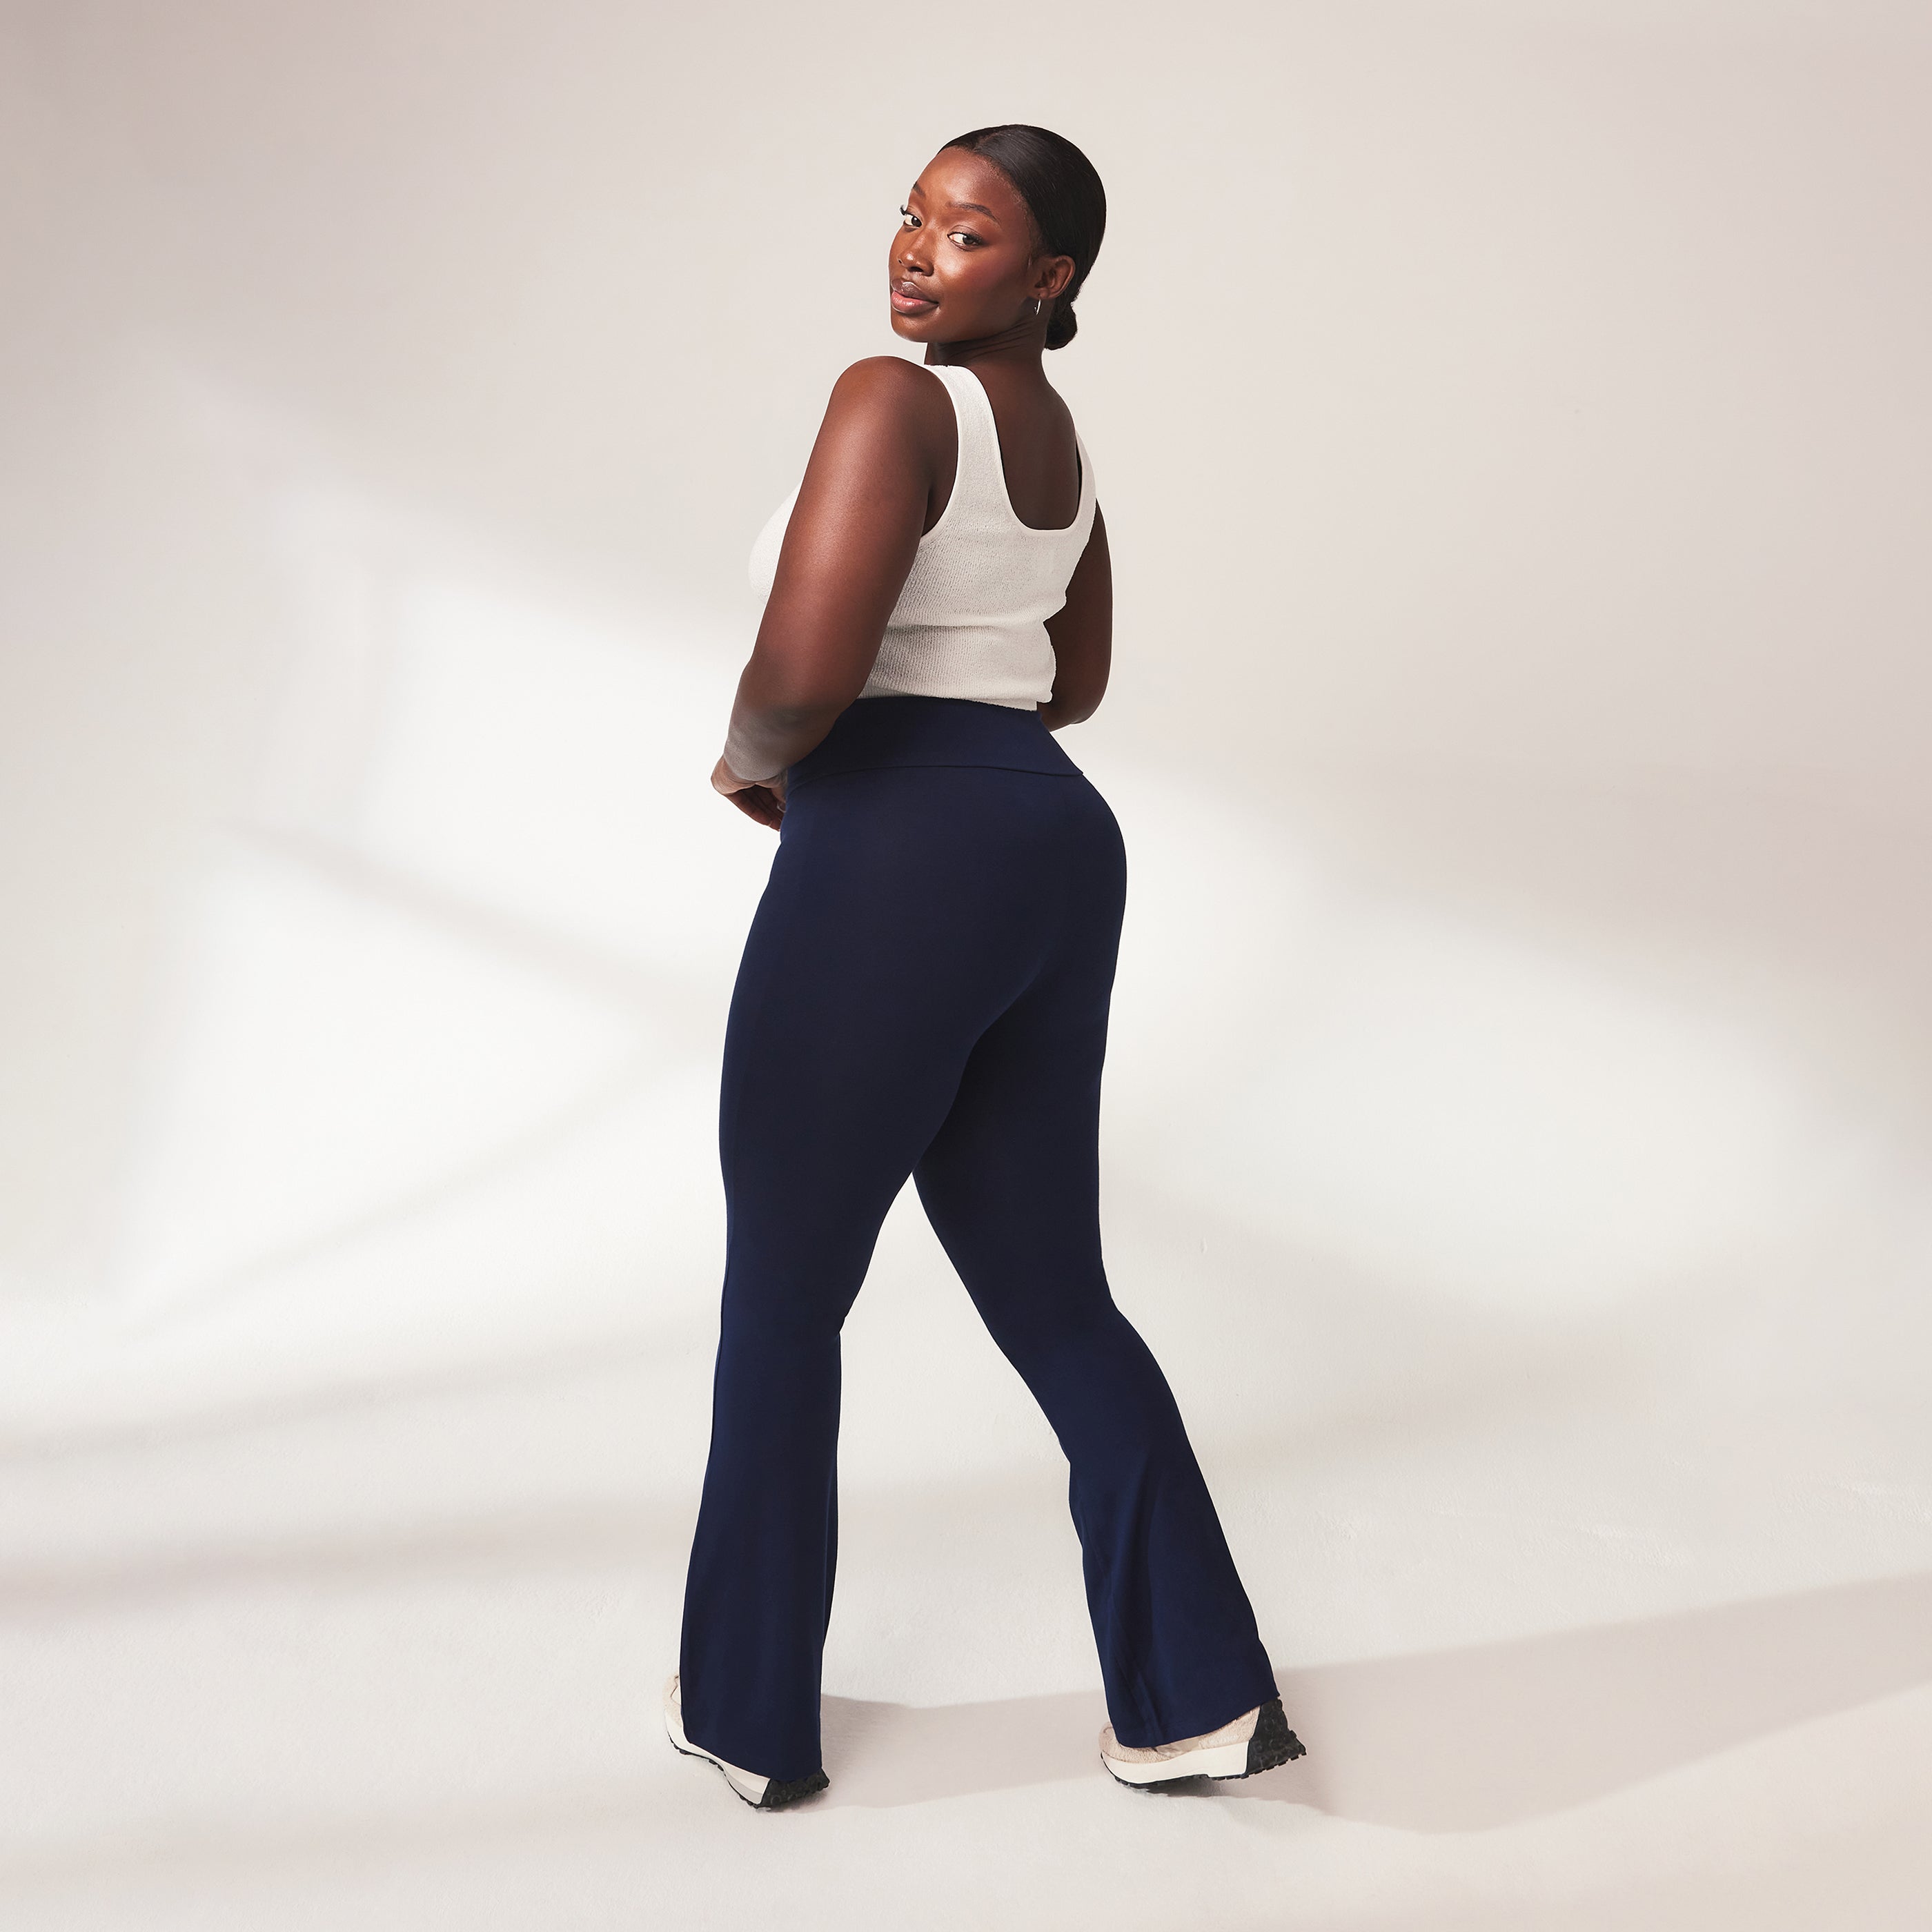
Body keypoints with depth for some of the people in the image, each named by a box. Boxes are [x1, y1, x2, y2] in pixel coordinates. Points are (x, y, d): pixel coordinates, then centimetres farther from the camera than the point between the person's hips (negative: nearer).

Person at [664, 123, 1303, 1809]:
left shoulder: (894, 400, -12)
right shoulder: (1053, 426, 18)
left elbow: (802, 672, -23)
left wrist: (748, 762, 0)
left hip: (900, 864, -9)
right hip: (1054, 849, 9)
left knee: (780, 1297, 9)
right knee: (1054, 1301, 15)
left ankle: (749, 1713, 23)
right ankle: (1200, 1698, 14)